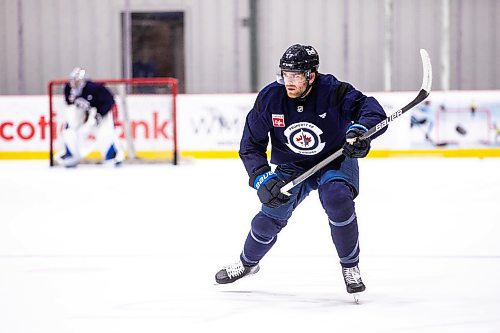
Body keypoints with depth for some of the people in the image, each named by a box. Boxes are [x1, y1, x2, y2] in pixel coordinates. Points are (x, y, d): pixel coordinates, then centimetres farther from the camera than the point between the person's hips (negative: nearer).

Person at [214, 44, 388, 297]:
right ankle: (248, 262, 32)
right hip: (292, 167, 3)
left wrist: (360, 129, -51)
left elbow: (373, 111, -29)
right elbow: (250, 145, -8)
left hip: (335, 161, -3)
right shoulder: (269, 98, -17)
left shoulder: (333, 92, -25)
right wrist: (261, 177, -22)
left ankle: (350, 267, -12)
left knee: (337, 199, -32)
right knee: (269, 217, -2)